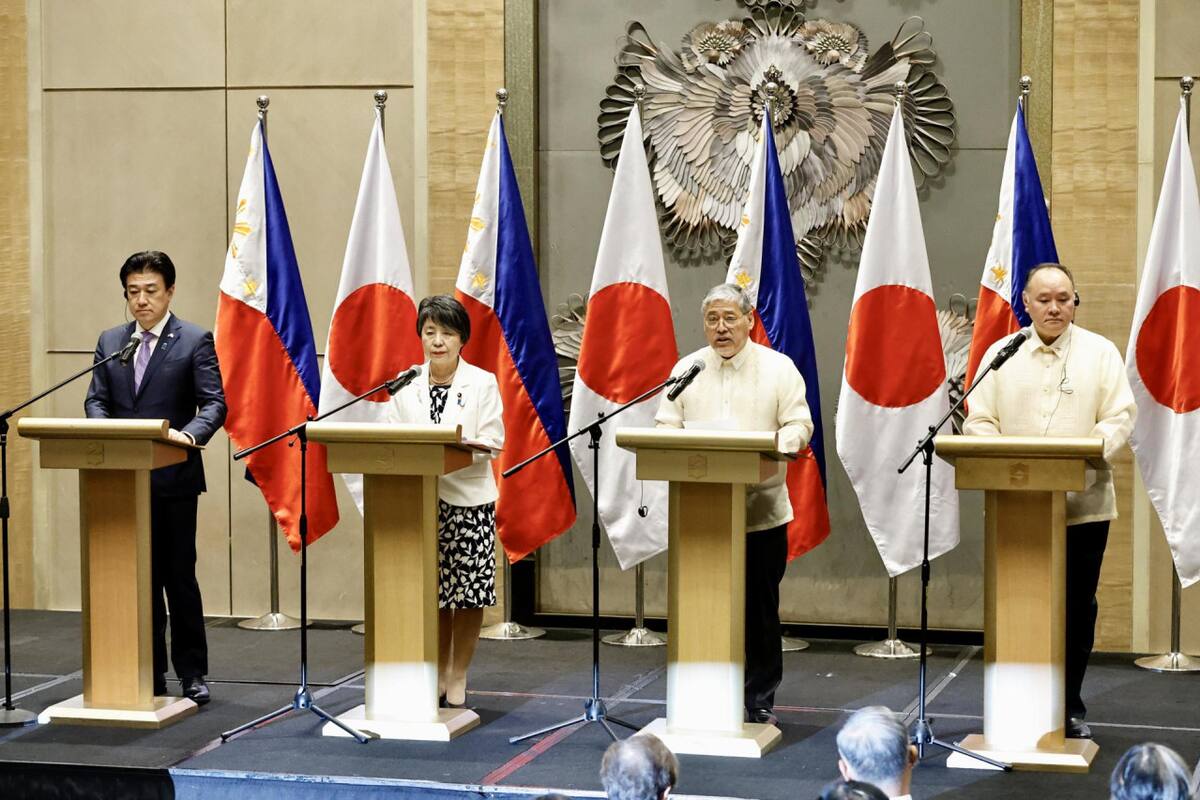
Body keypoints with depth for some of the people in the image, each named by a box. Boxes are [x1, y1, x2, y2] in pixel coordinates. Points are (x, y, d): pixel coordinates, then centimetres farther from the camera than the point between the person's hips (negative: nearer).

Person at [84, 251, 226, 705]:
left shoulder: (195, 341, -1)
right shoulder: (110, 342, 12)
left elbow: (214, 403, -7)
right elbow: (96, 400, 10)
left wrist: (189, 434, -27)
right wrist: (104, 428, -12)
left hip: (173, 476, -4)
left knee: (179, 576, 1)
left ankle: (192, 673, 10)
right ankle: (149, 674, 16)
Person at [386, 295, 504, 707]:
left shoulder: (482, 383, 2)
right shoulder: (406, 385, 8)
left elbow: (493, 441, -5)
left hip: (468, 498, -2)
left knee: (468, 589, -1)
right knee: (430, 589, 6)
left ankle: (458, 677, 11)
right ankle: (439, 671, 21)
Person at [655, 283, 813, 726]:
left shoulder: (778, 368, 3)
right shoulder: (687, 369, 9)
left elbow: (799, 426, -2)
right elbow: (666, 426, 7)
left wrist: (773, 447, -22)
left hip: (761, 511, -2)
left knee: (760, 608, 3)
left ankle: (760, 700, 13)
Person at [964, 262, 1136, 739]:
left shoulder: (1100, 352, 6)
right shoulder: (1001, 355, 8)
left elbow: (1119, 418, -1)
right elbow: (979, 421, 5)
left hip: (1083, 504, 0)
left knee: (1077, 609, 4)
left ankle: (1069, 706, 15)